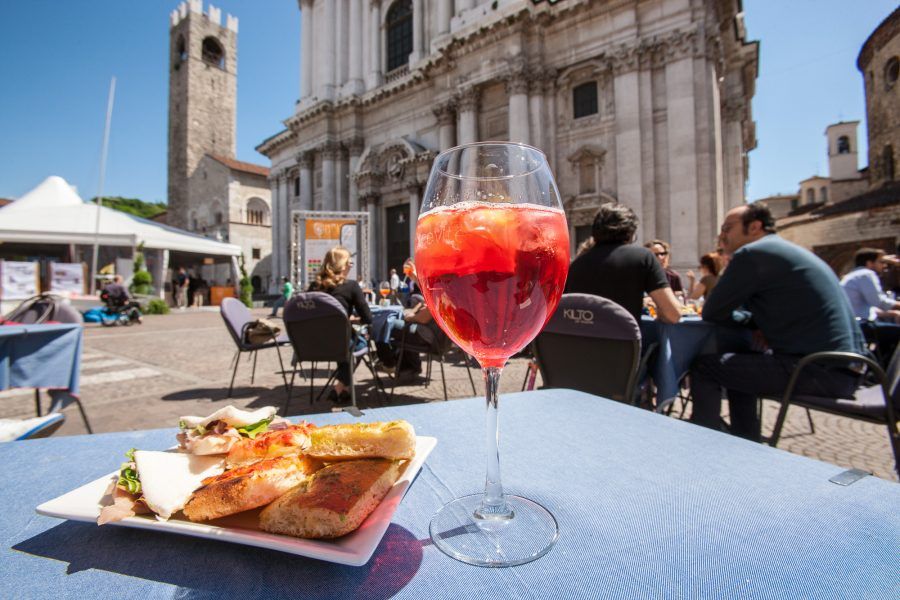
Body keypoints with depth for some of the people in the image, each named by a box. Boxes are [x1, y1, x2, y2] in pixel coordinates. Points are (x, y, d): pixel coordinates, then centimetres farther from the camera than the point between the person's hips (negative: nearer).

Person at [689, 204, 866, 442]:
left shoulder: (751, 254, -11)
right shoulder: (788, 251, 19)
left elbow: (712, 313, -9)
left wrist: (740, 317, 11)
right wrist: (747, 318, 8)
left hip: (818, 371, -10)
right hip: (844, 369, 10)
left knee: (703, 366, -4)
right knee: (739, 367, 25)